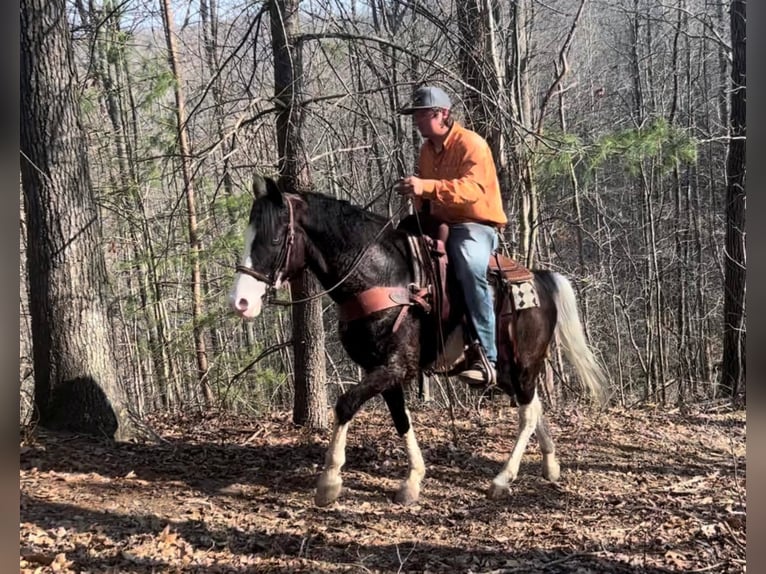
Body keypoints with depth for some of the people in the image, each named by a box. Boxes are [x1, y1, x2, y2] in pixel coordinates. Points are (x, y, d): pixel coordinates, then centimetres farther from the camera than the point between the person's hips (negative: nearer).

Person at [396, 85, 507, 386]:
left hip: (476, 225, -9)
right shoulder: (427, 150, 13)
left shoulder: (471, 144, -13)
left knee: (469, 267, -39)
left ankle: (486, 357, -42)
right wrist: (417, 198, 2)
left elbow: (473, 189, -31)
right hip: (439, 225, 10)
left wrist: (426, 187, -42)